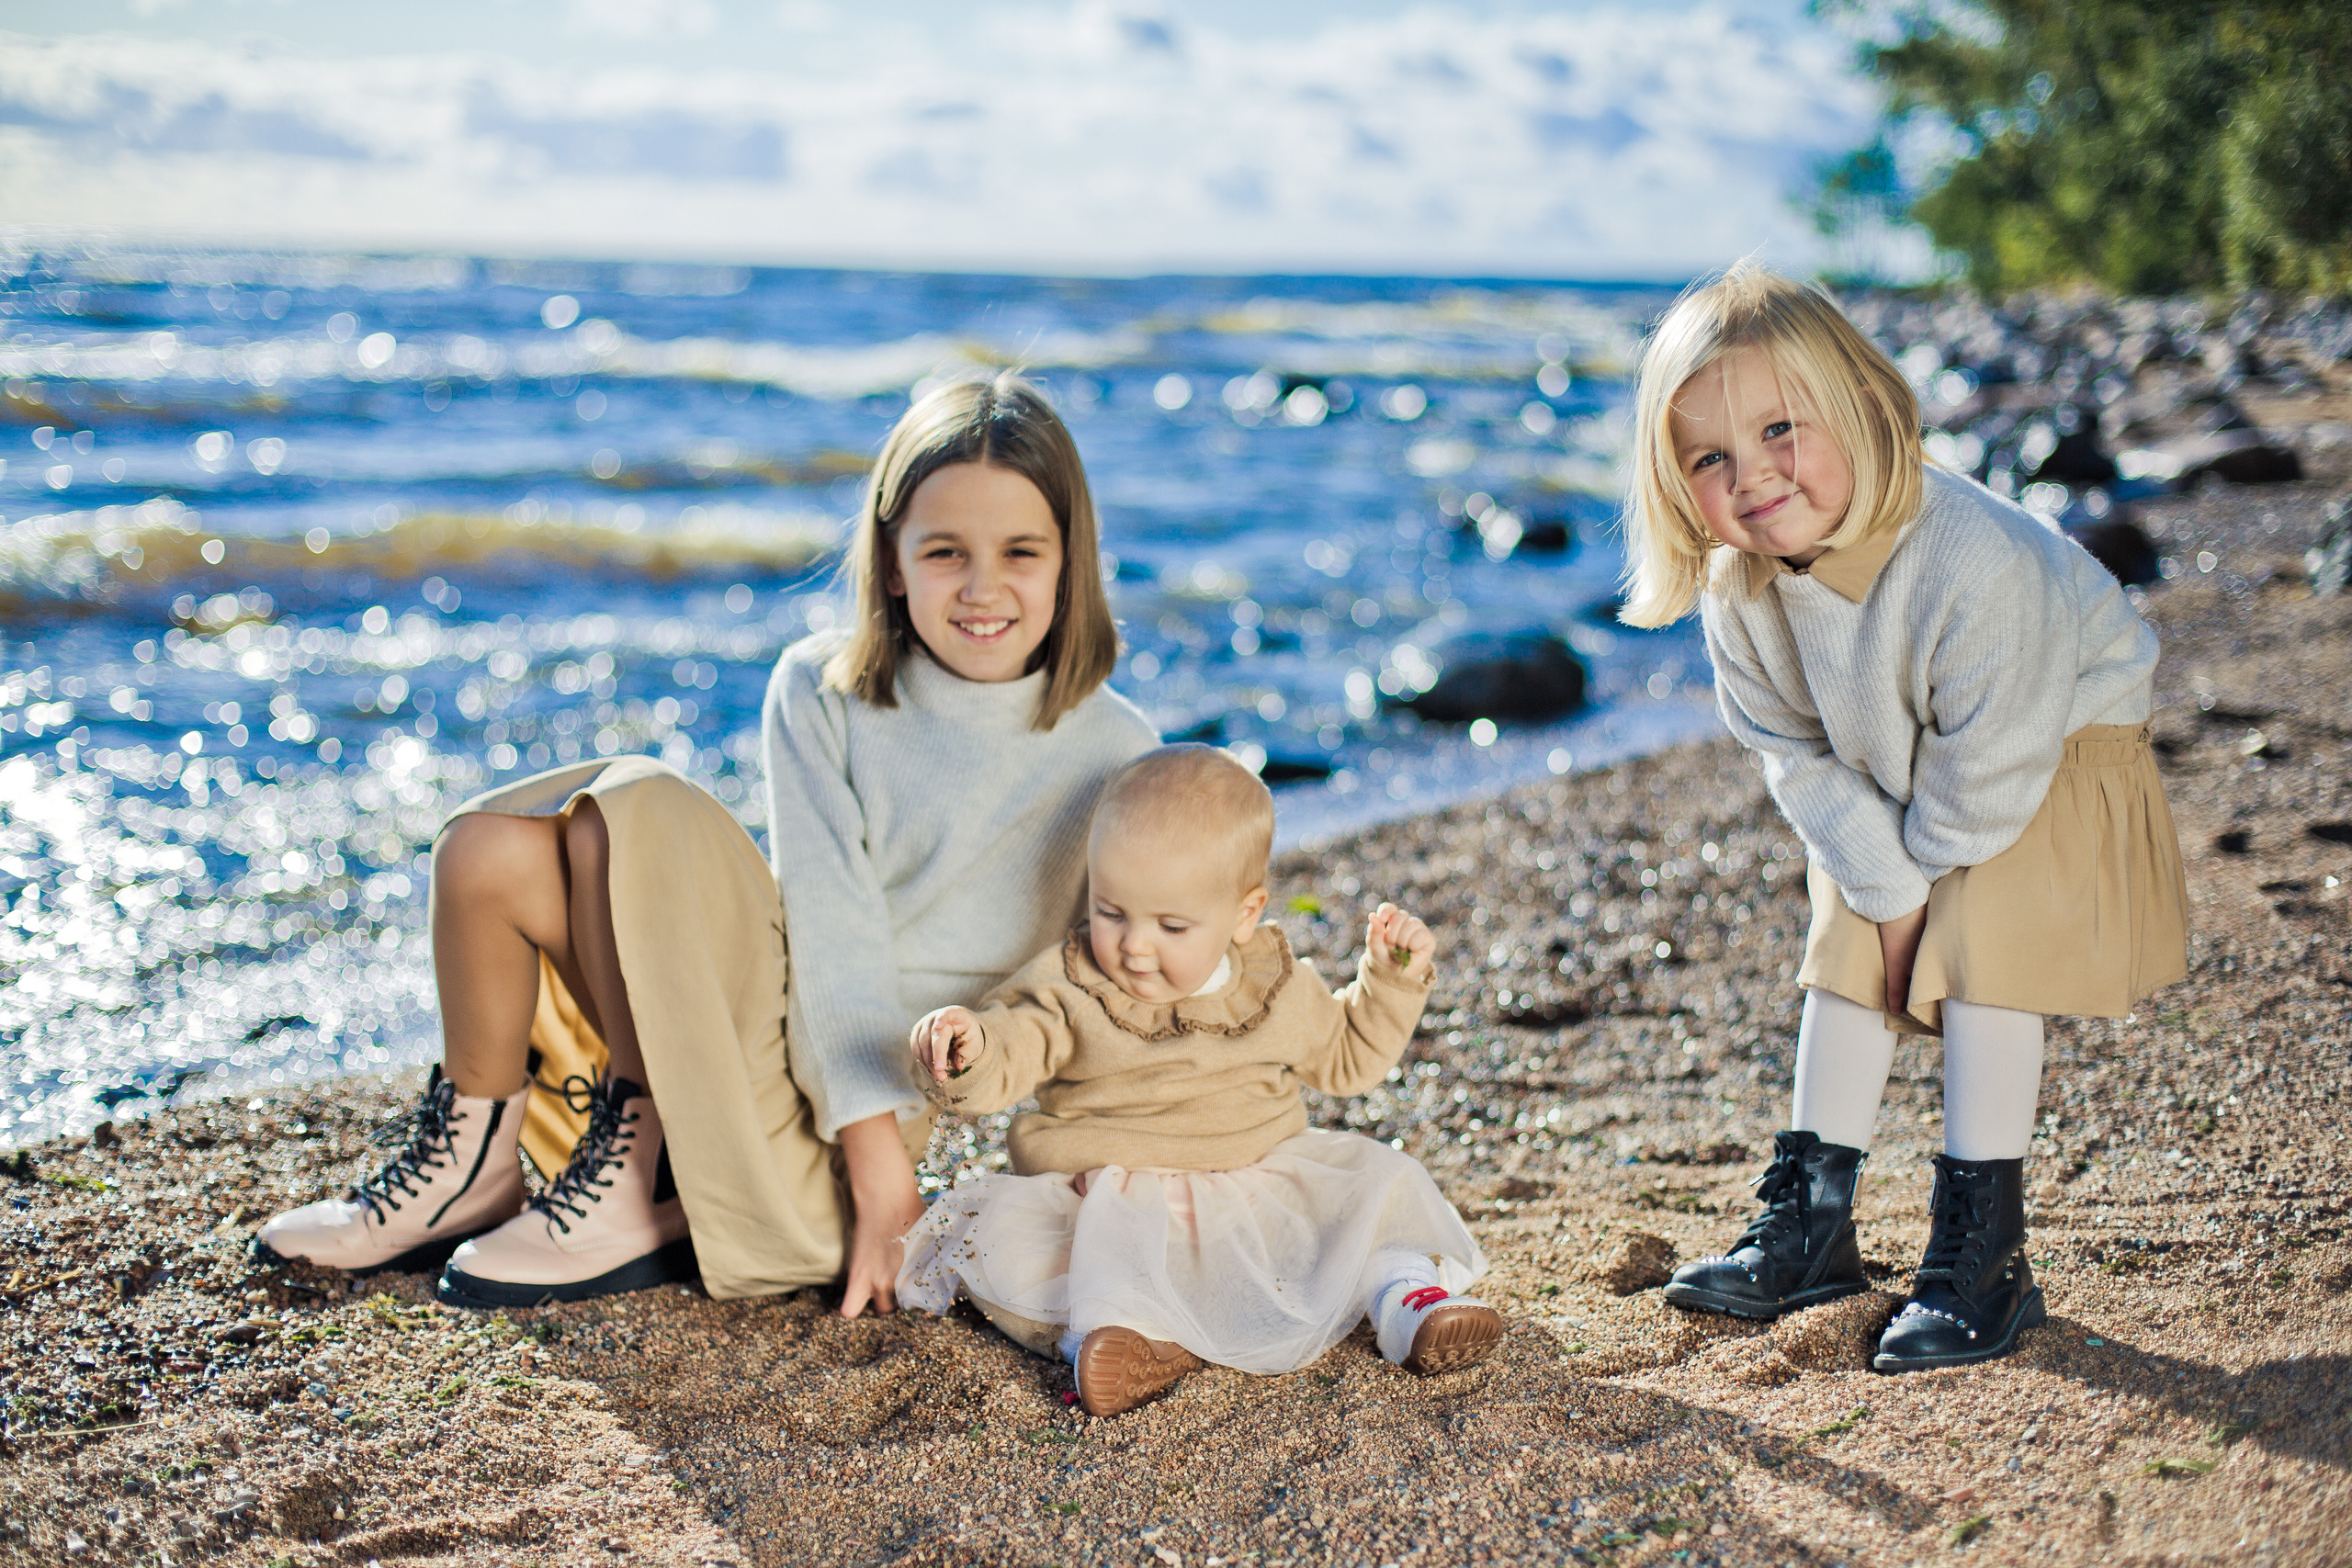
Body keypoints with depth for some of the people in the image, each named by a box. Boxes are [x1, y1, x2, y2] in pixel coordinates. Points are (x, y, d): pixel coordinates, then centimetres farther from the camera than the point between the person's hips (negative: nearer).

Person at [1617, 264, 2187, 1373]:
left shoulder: (1974, 563, -39)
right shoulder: (1738, 591, -21)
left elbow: (1990, 770, -29)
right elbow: (1798, 758, -9)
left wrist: (1930, 867, -15)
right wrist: (1887, 884, -14)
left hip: (2053, 754, -6)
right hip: (1891, 781, 6)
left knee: (1982, 963, -16)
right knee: (1847, 964, 4)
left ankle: (1982, 1251, -6)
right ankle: (1812, 1224, 16)